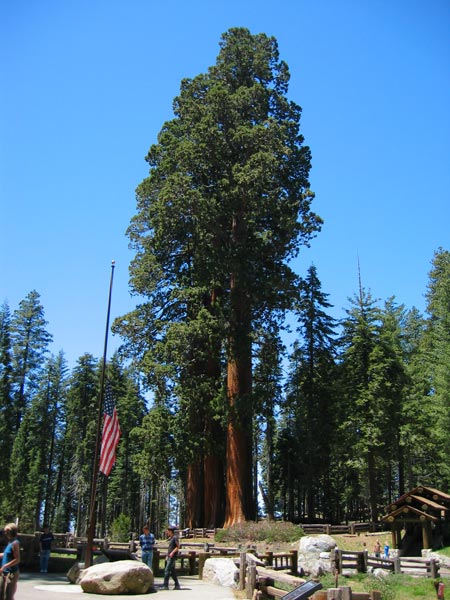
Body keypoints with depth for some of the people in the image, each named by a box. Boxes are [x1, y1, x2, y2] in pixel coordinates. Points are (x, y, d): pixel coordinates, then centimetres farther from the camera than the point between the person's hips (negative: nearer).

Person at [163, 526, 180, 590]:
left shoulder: (175, 537, -9)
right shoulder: (171, 538, 18)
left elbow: (178, 546, -14)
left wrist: (172, 552, -24)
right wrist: (167, 556, 19)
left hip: (172, 557, -9)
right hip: (169, 557, 9)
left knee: (167, 571, -12)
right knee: (172, 572, 9)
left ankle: (165, 586, -12)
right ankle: (177, 585, 13)